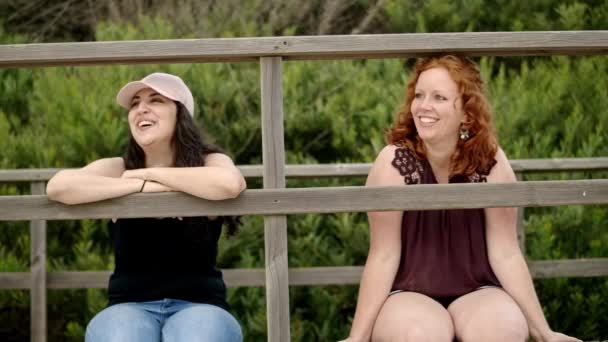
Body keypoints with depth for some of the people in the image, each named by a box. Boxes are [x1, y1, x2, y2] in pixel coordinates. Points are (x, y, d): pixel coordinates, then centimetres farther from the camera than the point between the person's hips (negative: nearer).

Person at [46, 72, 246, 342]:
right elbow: (58, 186, -13)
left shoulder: (208, 162, 4)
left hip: (198, 305, -1)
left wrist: (150, 173, -11)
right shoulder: (116, 169, 7)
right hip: (130, 307, 1)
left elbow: (230, 183, -23)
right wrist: (143, 186, -15)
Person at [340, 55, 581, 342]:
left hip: (475, 293, 2)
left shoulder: (491, 163, -9)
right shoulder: (395, 162, -14)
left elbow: (505, 254, -4)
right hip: (408, 294, -1)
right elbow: (383, 258, -11)